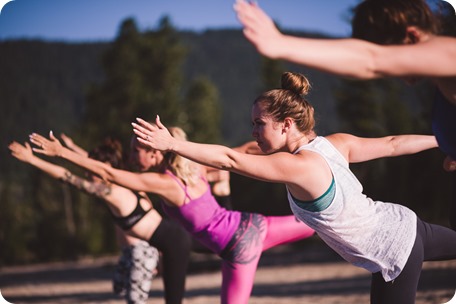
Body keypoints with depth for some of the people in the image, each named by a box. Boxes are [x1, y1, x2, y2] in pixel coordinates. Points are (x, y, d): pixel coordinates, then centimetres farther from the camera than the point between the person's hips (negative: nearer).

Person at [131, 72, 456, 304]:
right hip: (404, 226, 8)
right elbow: (391, 144, 6)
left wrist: (172, 144, -32)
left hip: (394, 256, -8)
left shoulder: (298, 166, -27)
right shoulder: (336, 143, -3)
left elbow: (230, 159, -32)